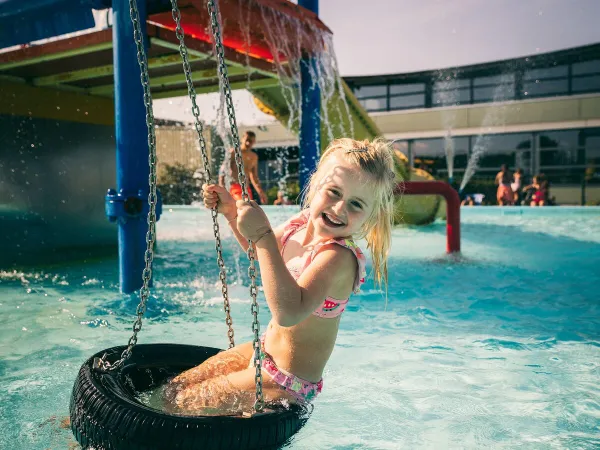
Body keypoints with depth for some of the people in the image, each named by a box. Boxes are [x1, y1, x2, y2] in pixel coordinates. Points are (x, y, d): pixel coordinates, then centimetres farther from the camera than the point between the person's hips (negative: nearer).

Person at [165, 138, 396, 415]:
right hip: (265, 350, 8)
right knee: (175, 387, 19)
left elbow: (289, 312, -48)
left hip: (287, 383, -8)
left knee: (183, 403, 3)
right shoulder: (302, 222, -6)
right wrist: (231, 212, 2)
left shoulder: (338, 257, -31)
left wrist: (262, 235, -44)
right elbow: (263, 252, 17)